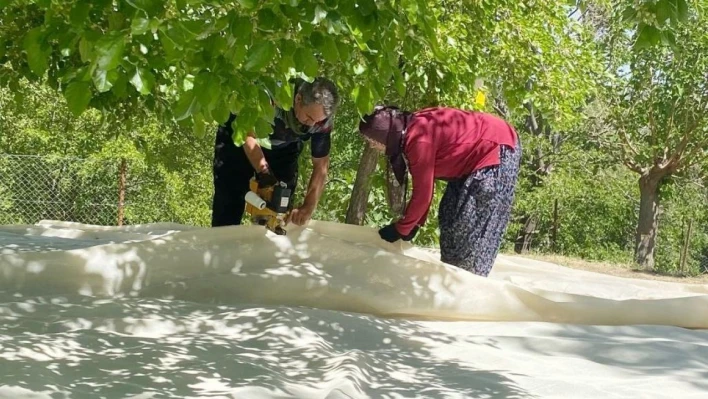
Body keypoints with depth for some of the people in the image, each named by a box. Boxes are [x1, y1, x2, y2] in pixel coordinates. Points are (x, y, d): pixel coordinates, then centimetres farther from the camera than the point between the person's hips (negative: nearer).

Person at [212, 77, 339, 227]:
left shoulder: (323, 117, -28)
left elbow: (321, 165, -19)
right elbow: (249, 136, -28)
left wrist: (308, 207, -30)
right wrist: (264, 172, -40)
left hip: (283, 148, 3)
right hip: (239, 135, -3)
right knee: (228, 206, -6)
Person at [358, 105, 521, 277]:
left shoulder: (419, 139, -28)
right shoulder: (412, 134, 0)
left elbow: (423, 193, -22)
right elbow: (424, 185, 8)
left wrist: (400, 229, -11)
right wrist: (414, 225, 9)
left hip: (498, 150, -10)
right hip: (477, 155, 10)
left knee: (473, 222, -9)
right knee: (450, 214, 10)